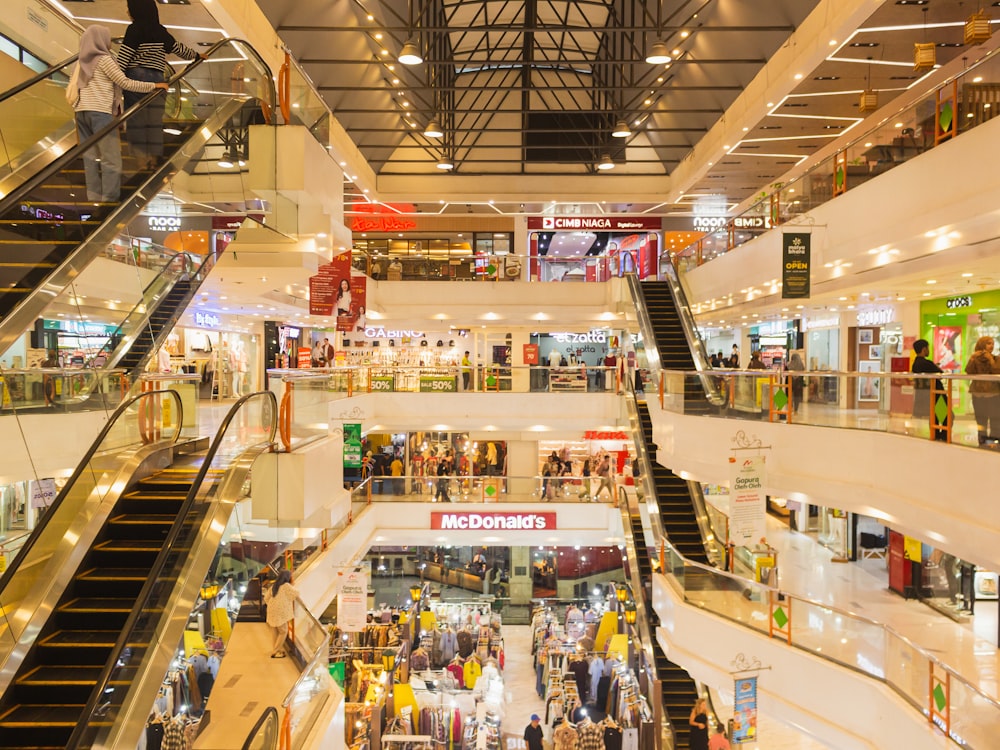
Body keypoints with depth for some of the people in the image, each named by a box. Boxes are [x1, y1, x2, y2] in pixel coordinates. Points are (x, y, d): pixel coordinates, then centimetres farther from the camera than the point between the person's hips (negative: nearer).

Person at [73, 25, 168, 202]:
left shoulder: (82, 62, 19)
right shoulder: (104, 59, -1)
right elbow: (125, 83, -4)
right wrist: (154, 85, 1)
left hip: (81, 111, 8)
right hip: (100, 111, -7)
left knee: (90, 156, 6)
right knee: (111, 158, -6)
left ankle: (94, 198, 5)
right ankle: (109, 199, -10)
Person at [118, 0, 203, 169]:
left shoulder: (134, 29, -8)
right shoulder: (160, 31, 7)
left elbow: (123, 57, -13)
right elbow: (179, 49, 19)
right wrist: (196, 55, 36)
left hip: (136, 78, -5)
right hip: (157, 79, 5)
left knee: (136, 118, 2)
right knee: (154, 119, 10)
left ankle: (142, 159, 0)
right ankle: (154, 157, 13)